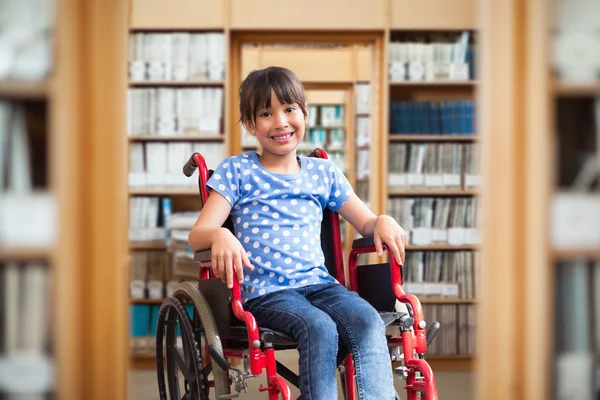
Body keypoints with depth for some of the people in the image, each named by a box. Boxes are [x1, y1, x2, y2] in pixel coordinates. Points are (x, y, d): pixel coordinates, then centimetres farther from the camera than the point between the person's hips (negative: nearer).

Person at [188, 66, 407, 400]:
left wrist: (383, 222, -5)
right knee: (319, 327, -34)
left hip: (319, 283, 3)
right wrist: (220, 235, -26)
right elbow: (197, 235, -1)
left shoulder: (323, 172, 18)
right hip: (266, 291, -3)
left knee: (368, 321, -28)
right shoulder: (237, 171, 8)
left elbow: (365, 223, 20)